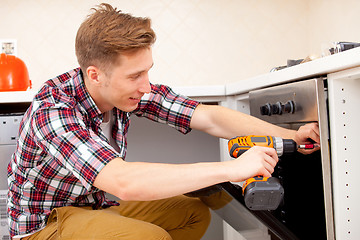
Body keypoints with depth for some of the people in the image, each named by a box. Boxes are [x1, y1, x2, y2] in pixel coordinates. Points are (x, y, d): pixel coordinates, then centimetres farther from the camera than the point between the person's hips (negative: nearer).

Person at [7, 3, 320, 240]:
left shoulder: (134, 88, -12)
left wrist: (290, 135, -20)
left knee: (194, 212, -2)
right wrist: (231, 169, -43)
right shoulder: (52, 110, -31)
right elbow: (123, 182, -44)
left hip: (93, 206, 7)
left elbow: (209, 117, -12)